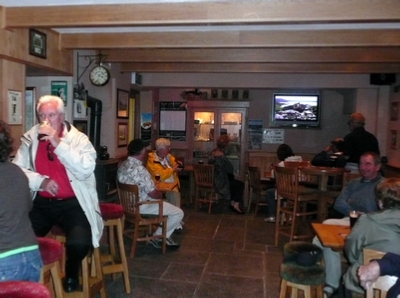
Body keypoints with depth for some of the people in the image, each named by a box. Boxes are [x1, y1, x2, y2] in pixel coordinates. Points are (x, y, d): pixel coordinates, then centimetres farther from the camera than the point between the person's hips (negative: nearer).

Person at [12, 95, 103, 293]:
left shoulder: (79, 139, -3)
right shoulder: (30, 139, 5)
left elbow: (85, 170, -19)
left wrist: (57, 143, -21)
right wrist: (40, 181, -16)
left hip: (72, 203, -3)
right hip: (41, 203, 3)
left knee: (80, 242, -24)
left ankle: (71, 274, 12)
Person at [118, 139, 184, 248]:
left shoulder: (123, 165, 2)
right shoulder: (139, 169, -28)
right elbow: (153, 194, -22)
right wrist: (160, 195, -1)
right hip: (141, 206, -10)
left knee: (167, 205, 28)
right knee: (178, 213, -1)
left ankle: (164, 237, 27)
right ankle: (157, 237, 10)